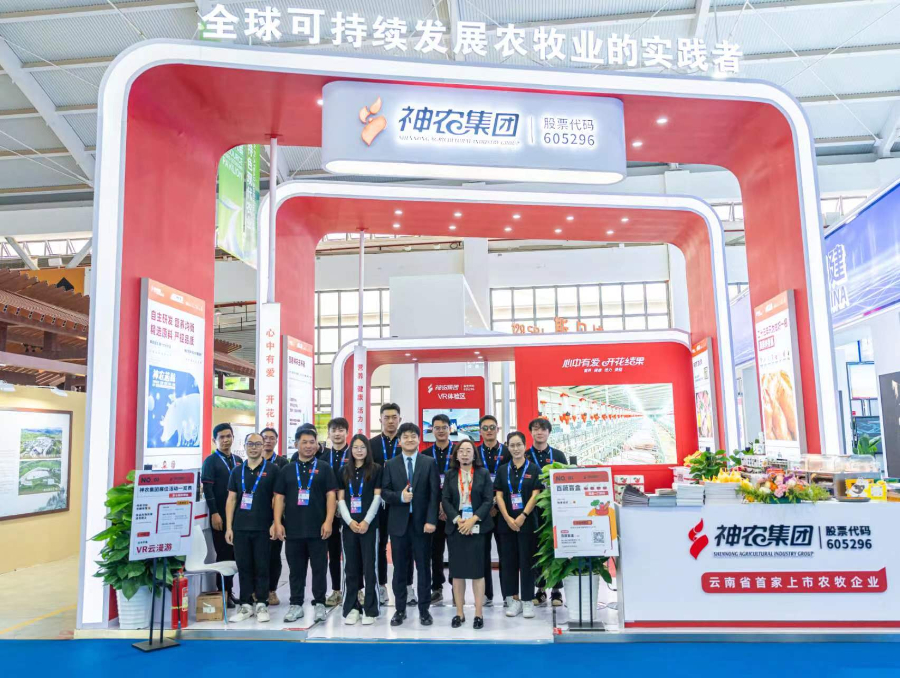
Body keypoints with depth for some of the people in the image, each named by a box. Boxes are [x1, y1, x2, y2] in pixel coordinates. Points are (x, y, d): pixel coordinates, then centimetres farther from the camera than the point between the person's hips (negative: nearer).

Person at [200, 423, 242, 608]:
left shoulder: (238, 461, 14)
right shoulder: (210, 461, -3)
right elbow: (207, 489, -11)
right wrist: (214, 513, -18)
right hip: (221, 515, -5)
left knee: (234, 553, 9)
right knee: (223, 554, -1)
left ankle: (229, 590, 19)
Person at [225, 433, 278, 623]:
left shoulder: (272, 469, 0)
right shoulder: (237, 471, 10)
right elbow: (231, 500, 10)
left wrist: (275, 523, -8)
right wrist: (228, 527, 3)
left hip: (263, 528, -3)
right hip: (240, 528, 3)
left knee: (262, 567, 3)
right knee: (243, 567, 7)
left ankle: (261, 604, 14)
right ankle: (246, 605, 17)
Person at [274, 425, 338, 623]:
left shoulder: (324, 468, 3)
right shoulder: (286, 470, 10)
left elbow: (331, 496, -1)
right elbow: (279, 497, 8)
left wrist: (328, 521, -10)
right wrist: (278, 523, -1)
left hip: (317, 529, -2)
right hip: (292, 529, 2)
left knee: (319, 568, 4)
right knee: (296, 569, 10)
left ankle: (320, 604, 14)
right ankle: (296, 604, 20)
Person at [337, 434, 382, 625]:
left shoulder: (376, 469, 2)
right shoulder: (344, 471, 10)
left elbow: (377, 497, -2)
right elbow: (341, 499, 6)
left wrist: (366, 521, -11)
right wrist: (350, 521, -7)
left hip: (368, 524, -3)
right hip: (349, 524, 3)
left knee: (369, 566, -2)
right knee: (351, 567, 7)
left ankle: (370, 609, 6)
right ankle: (351, 608, 15)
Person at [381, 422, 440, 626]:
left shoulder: (429, 463, 2)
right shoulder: (391, 464, 7)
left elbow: (435, 494, -3)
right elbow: (383, 492, 3)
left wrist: (431, 520, -11)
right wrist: (399, 496, -16)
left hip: (421, 522, -1)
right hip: (398, 523, 1)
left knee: (423, 567, 5)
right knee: (400, 568, 8)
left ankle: (424, 610, 16)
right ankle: (400, 610, 19)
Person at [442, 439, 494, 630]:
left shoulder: (483, 473, 4)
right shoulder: (450, 475, 8)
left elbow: (489, 500, -3)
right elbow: (445, 500, 2)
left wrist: (473, 520, -14)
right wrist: (458, 520, -13)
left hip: (477, 527, -2)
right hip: (455, 527, 2)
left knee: (477, 571, -1)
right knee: (457, 571, 5)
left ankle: (479, 614, 6)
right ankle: (459, 613, 13)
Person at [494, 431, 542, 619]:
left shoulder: (534, 469, 0)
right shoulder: (503, 470, 7)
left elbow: (535, 495, -6)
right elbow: (499, 496, 2)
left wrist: (523, 516, -15)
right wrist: (508, 518, -9)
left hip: (527, 521, -3)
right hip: (506, 522, 3)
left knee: (526, 560, 1)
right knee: (508, 560, 6)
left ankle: (527, 600, 9)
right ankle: (513, 599, 15)